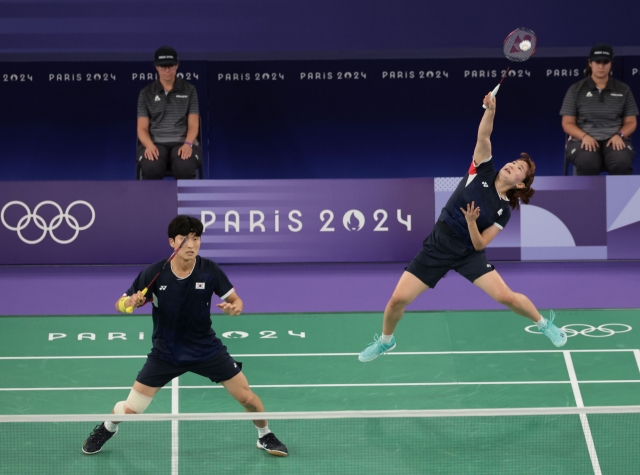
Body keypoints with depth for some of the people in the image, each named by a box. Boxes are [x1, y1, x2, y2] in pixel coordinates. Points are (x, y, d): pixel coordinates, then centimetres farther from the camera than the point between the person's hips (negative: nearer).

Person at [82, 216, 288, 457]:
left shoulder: (209, 270, -15)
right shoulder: (154, 273, -18)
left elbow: (236, 301, -4)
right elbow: (120, 305, -8)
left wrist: (234, 308, -27)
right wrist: (130, 302, -31)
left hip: (206, 349, 1)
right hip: (165, 353, -1)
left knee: (248, 398, -3)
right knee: (130, 410, -3)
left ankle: (265, 436, 29)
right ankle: (107, 428, 34)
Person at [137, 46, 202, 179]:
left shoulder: (189, 90, 11)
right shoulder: (146, 93, 11)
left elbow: (193, 124, 4)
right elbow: (142, 128, 5)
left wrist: (187, 144, -18)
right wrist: (150, 145, -18)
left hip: (182, 142, 0)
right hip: (155, 143, 0)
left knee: (185, 168, -37)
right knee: (151, 168, -37)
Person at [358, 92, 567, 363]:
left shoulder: (504, 210, -5)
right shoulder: (483, 172, -3)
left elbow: (479, 244, -9)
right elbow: (484, 136, -17)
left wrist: (471, 222, -28)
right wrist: (490, 109, -34)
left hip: (469, 254, -1)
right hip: (437, 247, 1)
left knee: (505, 296, -17)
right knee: (398, 299, -6)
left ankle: (544, 323, 14)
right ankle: (385, 341, 24)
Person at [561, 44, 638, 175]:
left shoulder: (623, 90, 13)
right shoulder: (576, 90, 8)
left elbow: (631, 122, 12)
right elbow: (567, 123, 4)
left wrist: (619, 135, -11)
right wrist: (585, 136, -16)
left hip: (614, 140, 1)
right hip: (584, 139, -1)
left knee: (622, 163, -34)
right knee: (588, 163, -38)